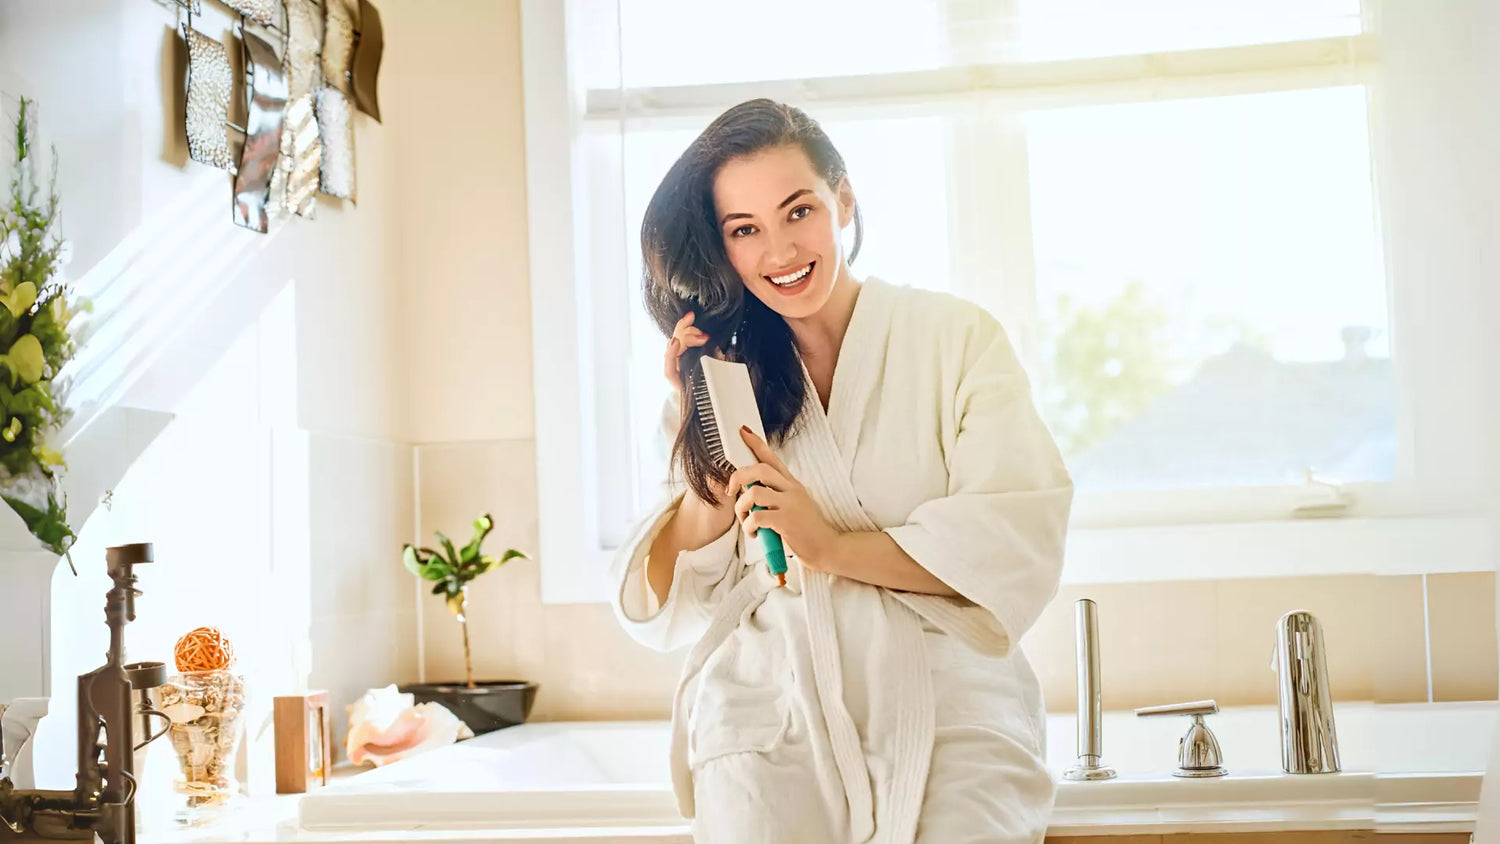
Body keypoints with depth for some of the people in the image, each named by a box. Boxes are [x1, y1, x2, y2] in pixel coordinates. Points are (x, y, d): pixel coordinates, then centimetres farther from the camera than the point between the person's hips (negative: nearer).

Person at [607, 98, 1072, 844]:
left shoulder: (956, 341, 3)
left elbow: (1019, 546, -7)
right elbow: (670, 608, 7)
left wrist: (833, 545, -14)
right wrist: (710, 443, -5)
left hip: (948, 706, -1)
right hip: (768, 719, 2)